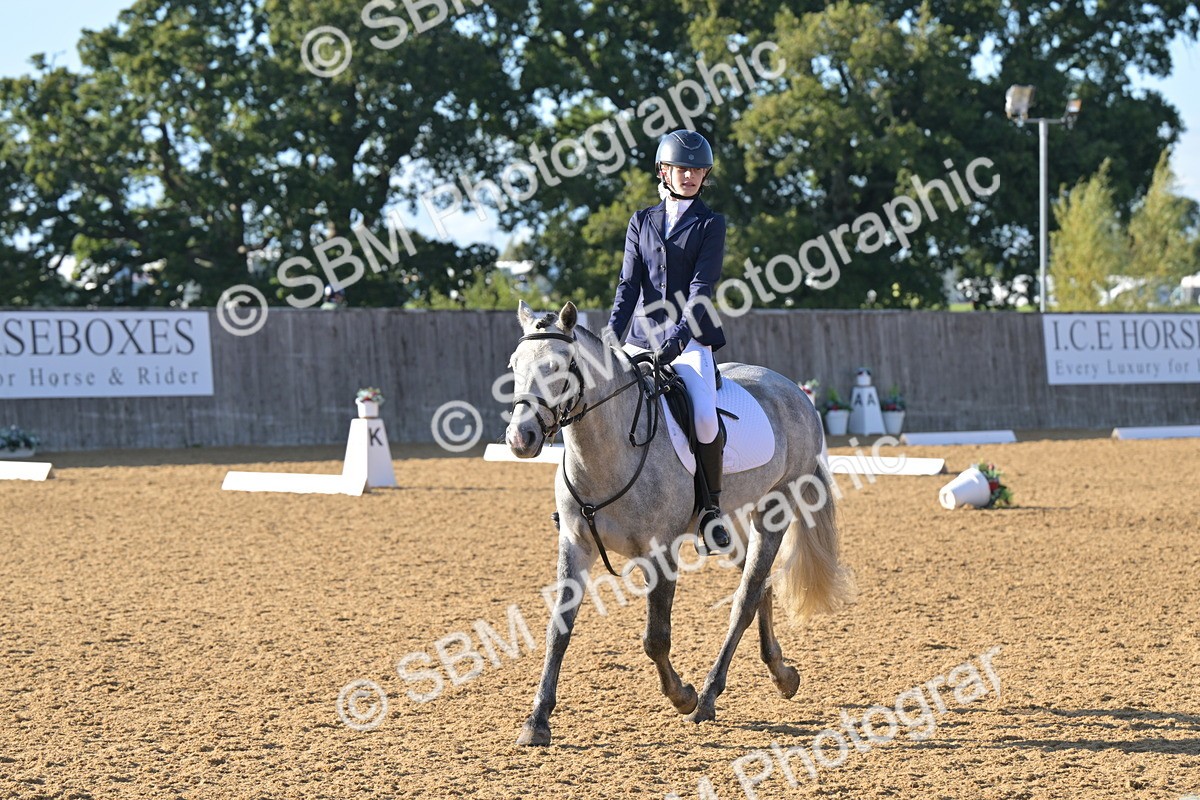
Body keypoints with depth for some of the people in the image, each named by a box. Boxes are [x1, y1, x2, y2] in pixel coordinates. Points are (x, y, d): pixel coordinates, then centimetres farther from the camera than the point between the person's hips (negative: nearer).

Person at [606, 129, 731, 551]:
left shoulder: (710, 225, 4)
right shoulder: (641, 223, 13)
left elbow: (702, 287, -8)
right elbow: (629, 284, 5)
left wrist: (679, 336, -23)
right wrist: (610, 338, -11)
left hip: (691, 340, -4)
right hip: (642, 338, 4)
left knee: (704, 416, -26)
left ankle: (712, 505, -7)